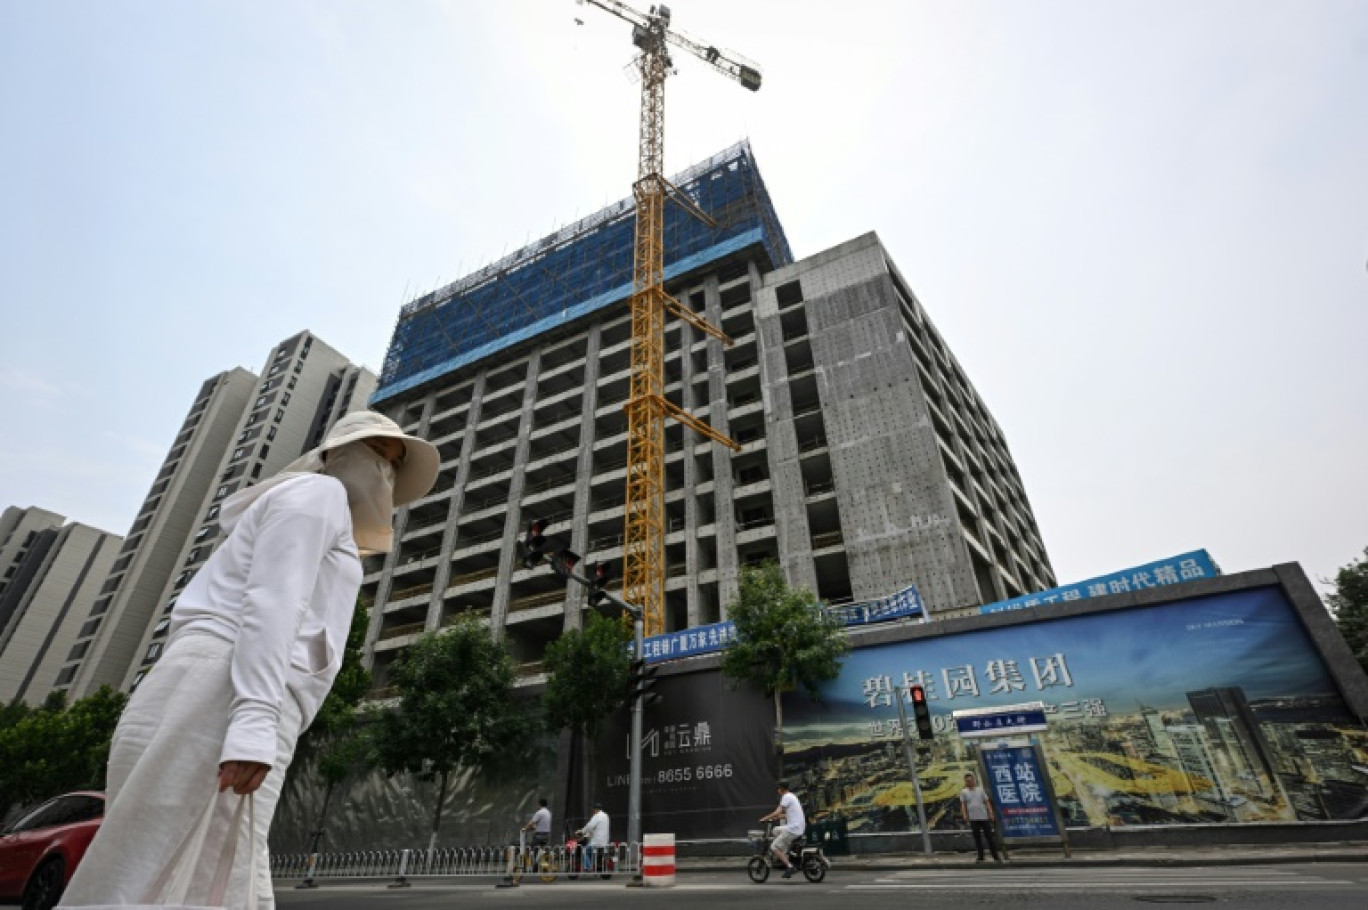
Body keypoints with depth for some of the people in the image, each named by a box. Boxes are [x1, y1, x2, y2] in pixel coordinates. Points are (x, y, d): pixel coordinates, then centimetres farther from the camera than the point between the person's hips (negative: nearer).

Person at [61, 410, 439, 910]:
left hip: (239, 721, 10)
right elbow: (271, 600, -12)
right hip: (220, 702, -10)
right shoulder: (318, 491, 3)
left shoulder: (314, 537, 31)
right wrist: (255, 722, -21)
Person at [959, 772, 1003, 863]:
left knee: (989, 837, 1)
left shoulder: (980, 790, 6)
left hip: (984, 817, 0)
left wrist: (991, 813, -4)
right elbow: (963, 804, 2)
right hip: (973, 818, 0)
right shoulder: (963, 792, 4)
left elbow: (987, 802, 6)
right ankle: (980, 857, 13)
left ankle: (996, 857, 10)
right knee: (977, 838, 5)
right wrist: (965, 815, -9)